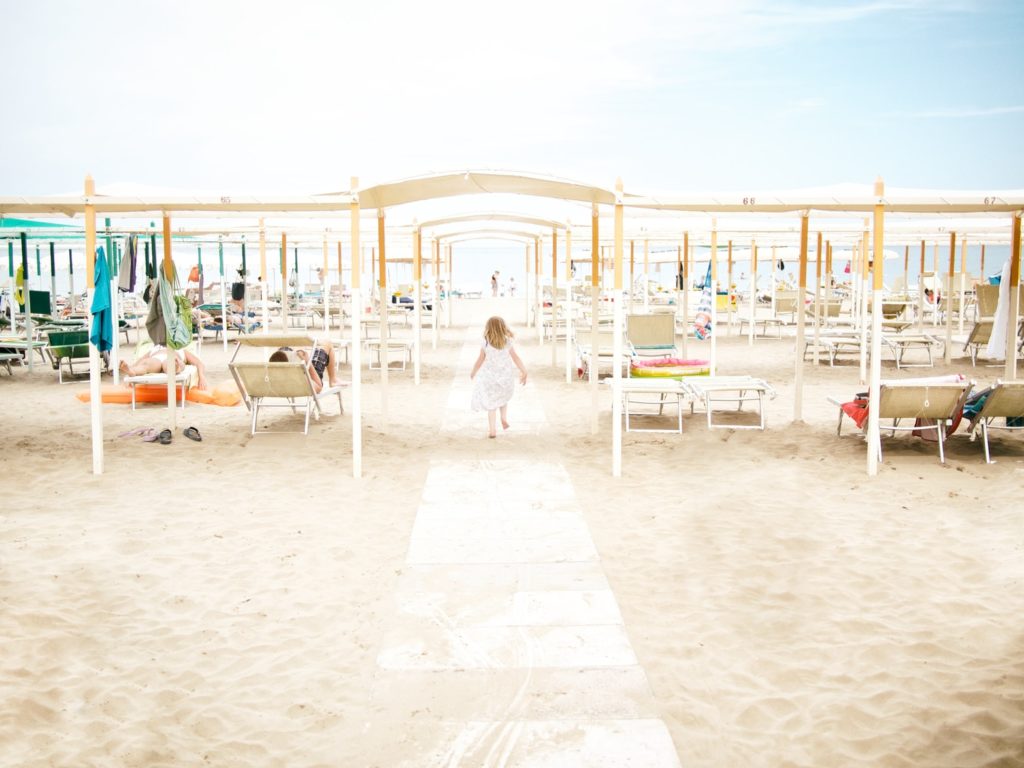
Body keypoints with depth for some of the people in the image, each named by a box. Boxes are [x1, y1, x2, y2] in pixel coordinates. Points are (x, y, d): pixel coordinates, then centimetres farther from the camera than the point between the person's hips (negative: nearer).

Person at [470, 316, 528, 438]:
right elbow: (516, 359, -4)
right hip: (506, 376, 2)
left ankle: (492, 430, 3)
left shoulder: (486, 345, -11)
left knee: (491, 403, 6)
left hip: (490, 377, -2)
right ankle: (504, 418, 12)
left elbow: (479, 361, -6)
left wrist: (473, 373, 10)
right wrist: (524, 372, 6)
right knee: (503, 398, 28)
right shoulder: (507, 343, -8)